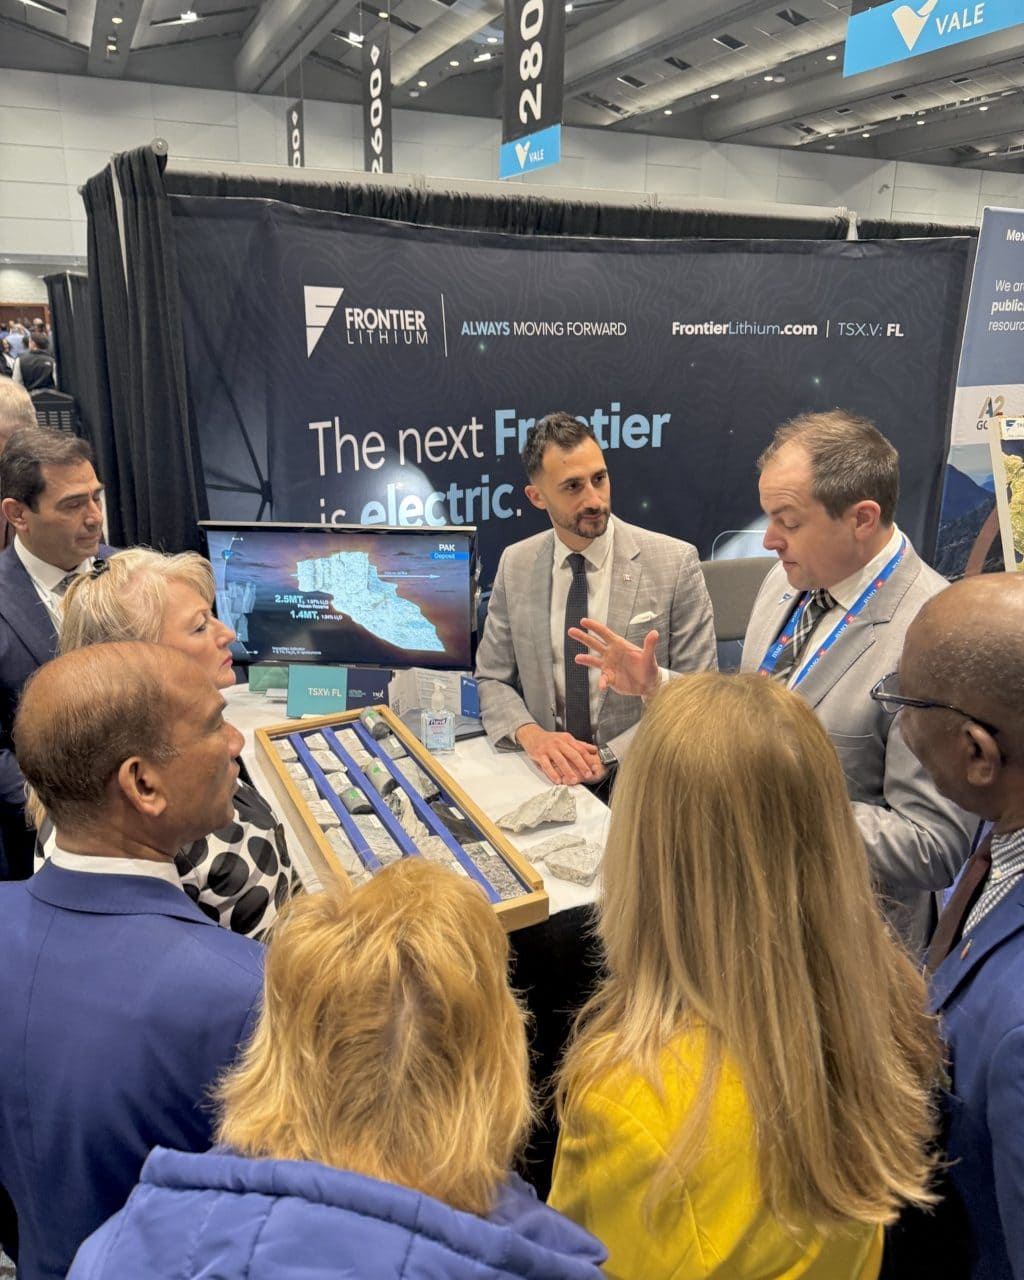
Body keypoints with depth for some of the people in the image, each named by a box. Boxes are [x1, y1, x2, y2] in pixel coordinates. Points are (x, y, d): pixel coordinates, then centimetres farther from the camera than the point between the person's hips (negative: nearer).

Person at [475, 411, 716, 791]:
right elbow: (491, 680, 8)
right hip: (546, 771, 2)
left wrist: (610, 756, -15)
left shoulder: (676, 563, -6)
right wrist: (529, 734, -12)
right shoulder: (514, 565, 4)